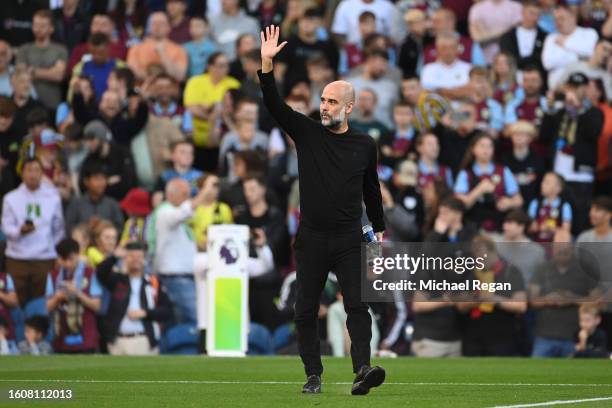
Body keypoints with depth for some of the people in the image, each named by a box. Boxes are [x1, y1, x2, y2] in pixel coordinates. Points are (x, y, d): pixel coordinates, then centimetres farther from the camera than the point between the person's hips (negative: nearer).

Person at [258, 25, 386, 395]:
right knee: (306, 311, 3)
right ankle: (313, 375, 11)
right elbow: (275, 105, -7)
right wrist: (267, 64, -19)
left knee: (357, 305, -13)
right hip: (311, 239, 1)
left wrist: (379, 228, 20)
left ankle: (363, 370, -23)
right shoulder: (307, 133, 4)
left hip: (349, 240, -1)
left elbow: (371, 188, 17)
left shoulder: (365, 145, 5)